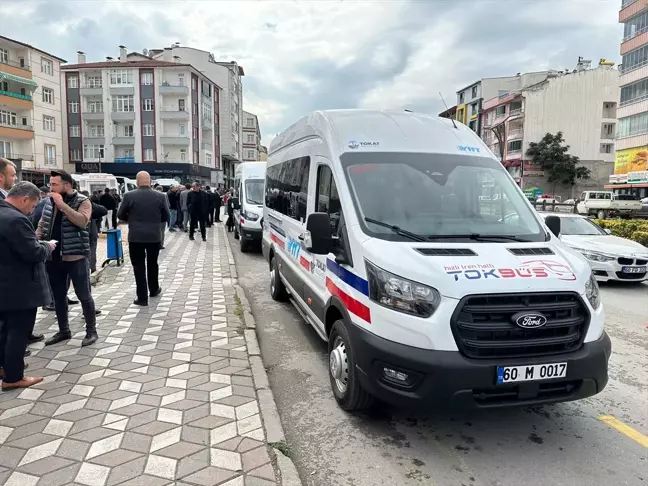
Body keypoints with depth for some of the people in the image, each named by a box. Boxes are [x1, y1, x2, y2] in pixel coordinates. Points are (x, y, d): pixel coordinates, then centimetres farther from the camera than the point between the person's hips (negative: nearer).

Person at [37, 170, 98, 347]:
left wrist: (62, 204, -23)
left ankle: (91, 331, 15)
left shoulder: (82, 201, -8)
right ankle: (63, 330, 28)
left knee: (83, 295, 3)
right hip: (53, 257, 6)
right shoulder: (49, 202, 9)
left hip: (75, 256, -6)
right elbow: (42, 225, 14)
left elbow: (82, 221, -25)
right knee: (58, 296, 14)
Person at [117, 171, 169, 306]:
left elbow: (120, 215, 1)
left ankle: (142, 297, 4)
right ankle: (154, 289, 35)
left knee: (139, 266, 3)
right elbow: (166, 217, 4)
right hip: (154, 236, 2)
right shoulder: (160, 196, -3)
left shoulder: (129, 196, -8)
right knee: (152, 263, 19)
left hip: (136, 237, -2)